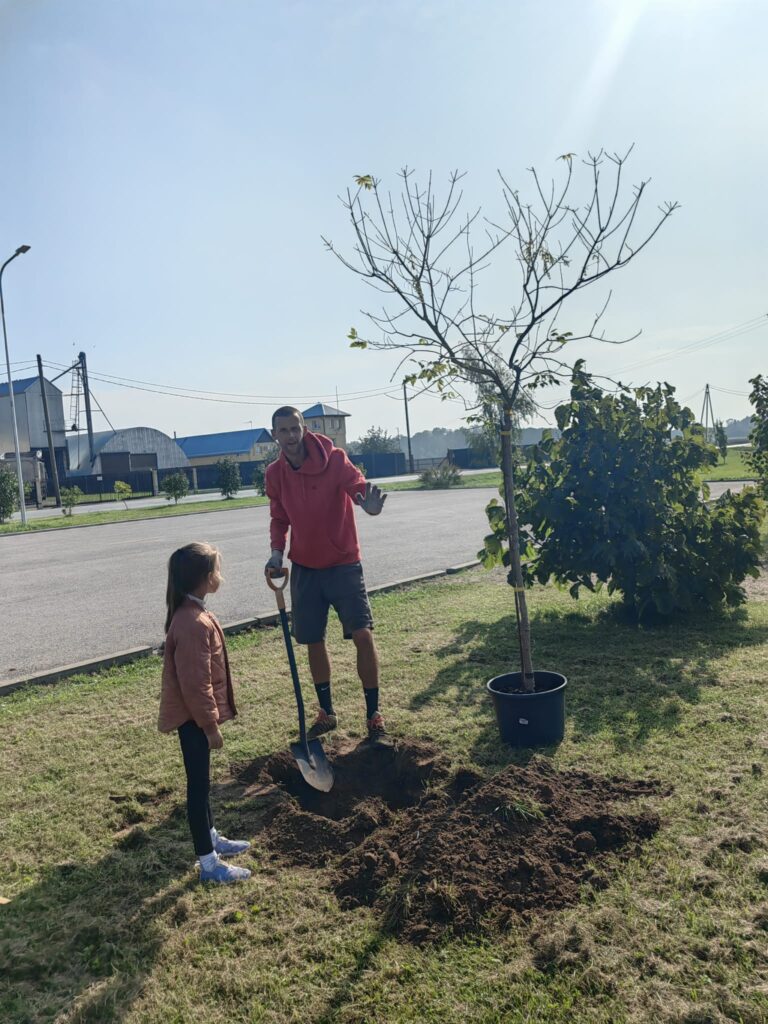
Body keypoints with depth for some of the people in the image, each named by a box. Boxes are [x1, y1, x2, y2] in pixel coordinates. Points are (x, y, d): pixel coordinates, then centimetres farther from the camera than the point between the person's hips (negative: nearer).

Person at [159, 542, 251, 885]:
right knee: (198, 784, 1)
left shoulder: (190, 613, 5)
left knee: (201, 780, 22)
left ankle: (211, 839, 38)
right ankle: (209, 863, 14)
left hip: (194, 715, 10)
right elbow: (195, 684, -26)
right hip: (194, 718, -10)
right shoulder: (194, 624, -28)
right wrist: (211, 725, -18)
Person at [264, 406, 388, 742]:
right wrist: (277, 551, -7)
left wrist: (368, 503, -55)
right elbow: (279, 517, 10)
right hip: (305, 568, 4)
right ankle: (327, 713, 28)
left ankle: (373, 714, 6)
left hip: (343, 564, -4)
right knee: (314, 641, 10)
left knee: (362, 634, -10)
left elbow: (356, 483, -31)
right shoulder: (275, 474, -1)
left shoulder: (334, 459, -15)